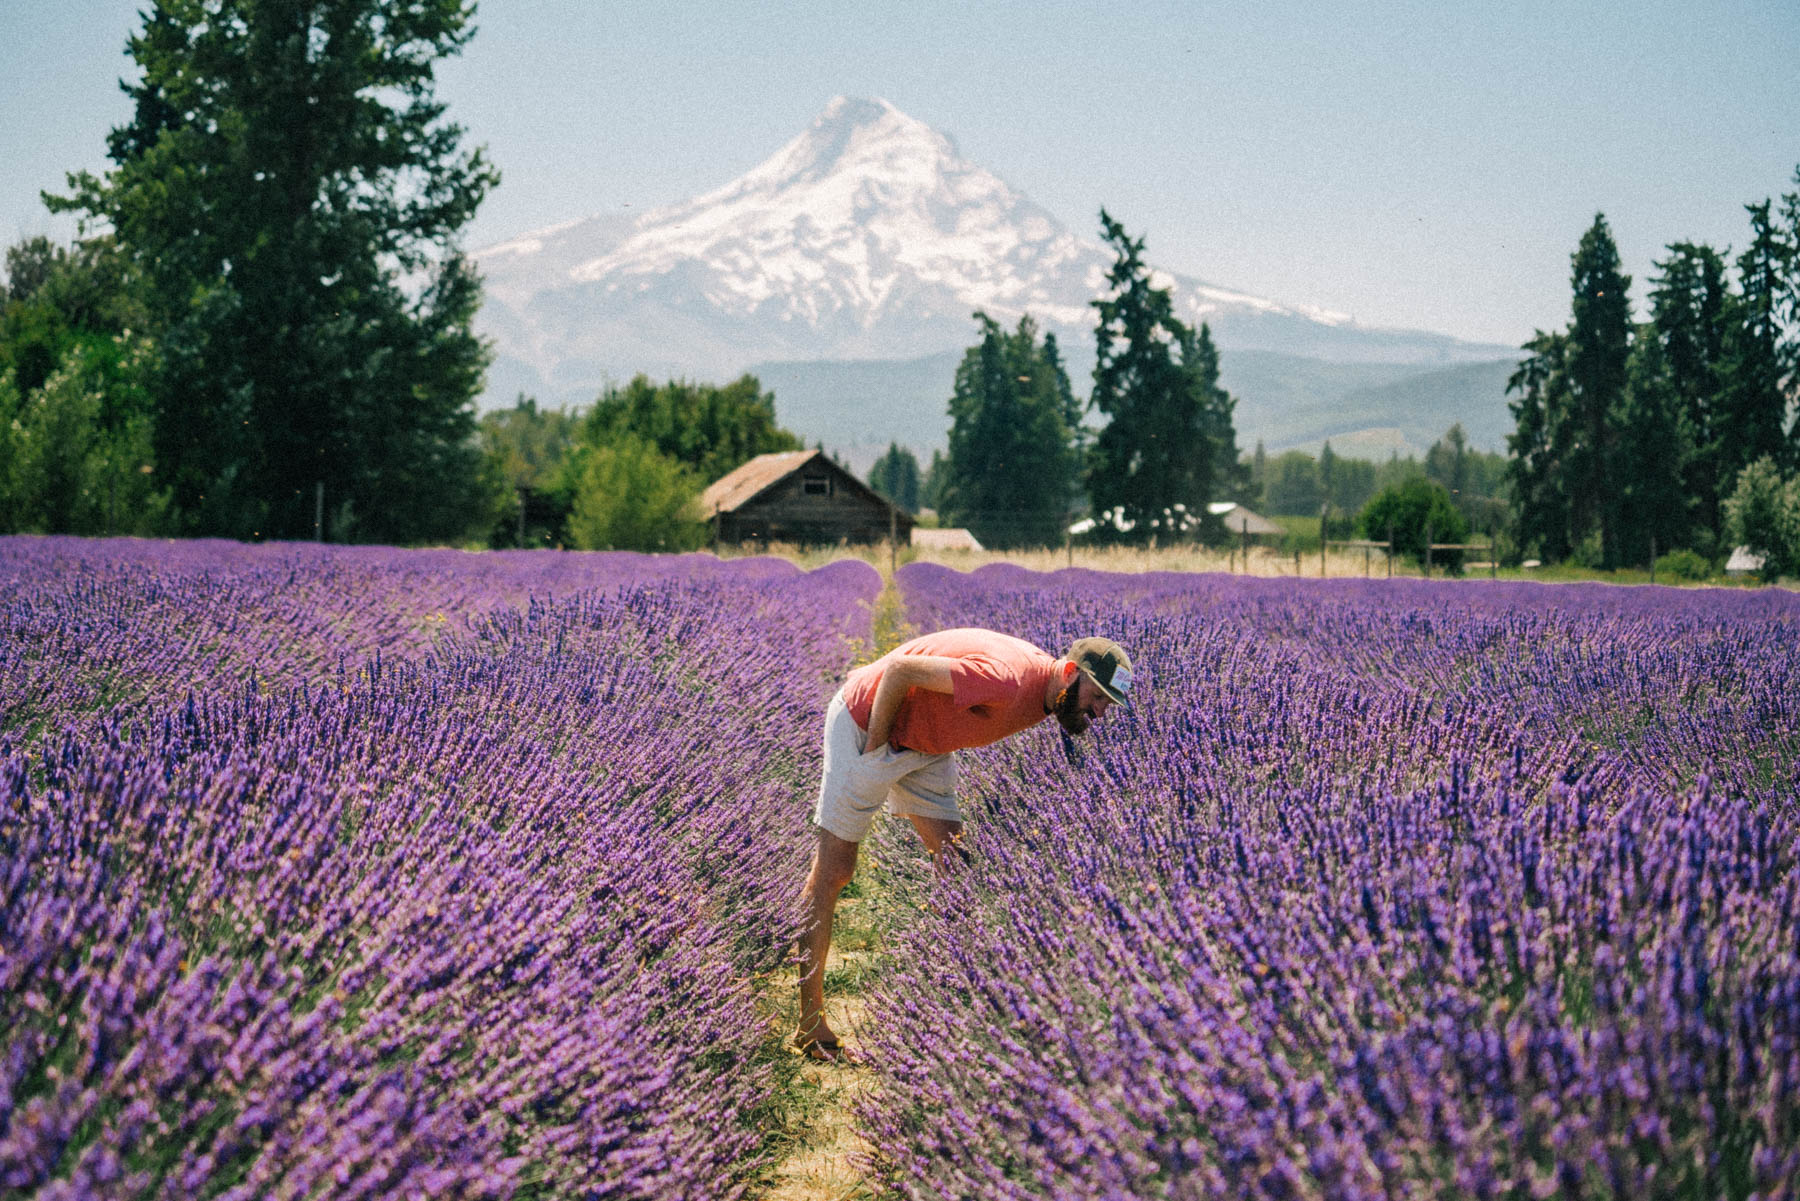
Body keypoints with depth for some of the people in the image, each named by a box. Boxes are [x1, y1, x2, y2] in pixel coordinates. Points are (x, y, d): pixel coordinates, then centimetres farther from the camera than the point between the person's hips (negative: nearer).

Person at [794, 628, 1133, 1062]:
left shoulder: (1044, 694, -5)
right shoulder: (1006, 682, -34)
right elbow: (899, 669, -29)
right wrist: (875, 749, -19)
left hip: (925, 742, 9)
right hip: (865, 721, -9)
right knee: (833, 870, -5)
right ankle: (809, 1022, -1)